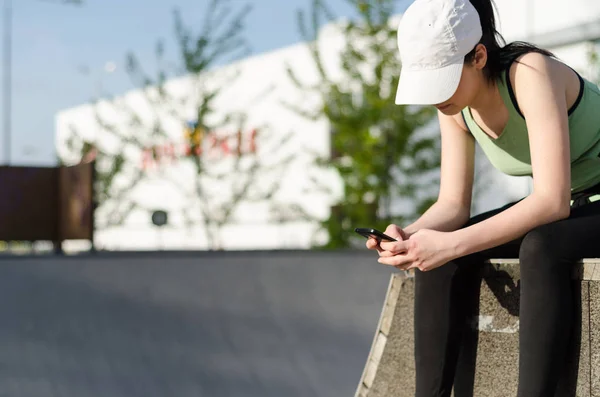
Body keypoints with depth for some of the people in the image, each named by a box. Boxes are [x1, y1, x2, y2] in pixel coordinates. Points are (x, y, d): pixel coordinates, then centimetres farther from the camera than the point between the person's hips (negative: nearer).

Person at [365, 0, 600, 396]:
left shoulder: (531, 72, -28)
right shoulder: (456, 106, -6)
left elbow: (552, 200, -33)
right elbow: (453, 204, -4)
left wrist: (451, 243, -37)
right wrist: (410, 236, -25)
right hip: (566, 211, 7)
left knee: (540, 247, -37)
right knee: (438, 255, -13)